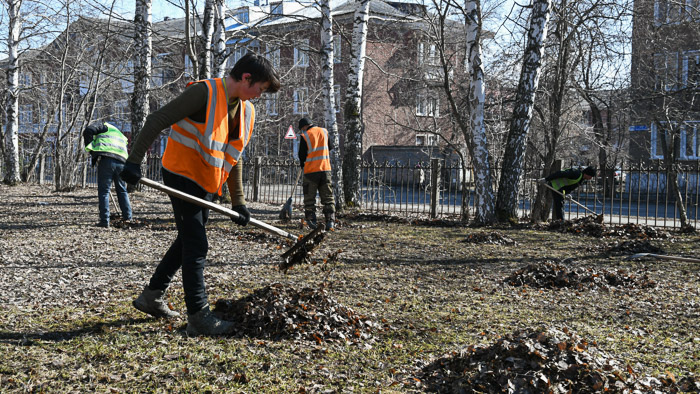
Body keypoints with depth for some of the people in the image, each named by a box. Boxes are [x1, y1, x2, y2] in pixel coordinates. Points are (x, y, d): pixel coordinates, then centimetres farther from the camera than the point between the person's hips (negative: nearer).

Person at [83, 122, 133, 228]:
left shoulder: (106, 128, 20)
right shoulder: (122, 137, 36)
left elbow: (88, 130, 2)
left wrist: (90, 149, 7)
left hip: (106, 159, -5)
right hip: (121, 162, 5)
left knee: (103, 191, -1)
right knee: (122, 191, 20)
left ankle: (104, 220, -6)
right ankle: (128, 218, 21)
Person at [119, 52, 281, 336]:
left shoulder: (246, 110, 7)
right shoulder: (204, 92, -19)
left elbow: (234, 157, 14)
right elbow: (156, 121, -19)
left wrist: (238, 202, 10)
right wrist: (134, 161, -25)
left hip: (206, 184, 9)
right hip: (182, 176, -9)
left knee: (189, 240, 17)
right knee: (196, 245, -10)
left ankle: (151, 296, 31)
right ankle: (198, 316, -5)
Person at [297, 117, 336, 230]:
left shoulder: (305, 136, -7)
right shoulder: (324, 131, 6)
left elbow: (302, 155, -3)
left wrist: (303, 164, 16)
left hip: (311, 171, -3)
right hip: (325, 169, 3)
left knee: (309, 198, 8)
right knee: (328, 198, 7)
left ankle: (311, 221, 5)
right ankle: (330, 221, -2)